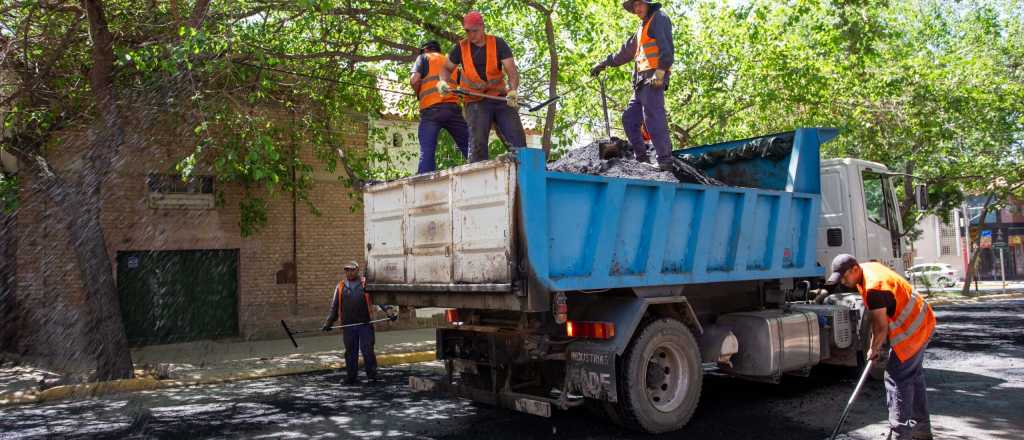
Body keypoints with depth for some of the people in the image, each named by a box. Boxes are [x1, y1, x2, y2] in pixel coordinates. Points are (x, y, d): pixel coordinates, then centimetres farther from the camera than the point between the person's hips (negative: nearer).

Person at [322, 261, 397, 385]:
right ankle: (351, 376, 19)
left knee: (367, 350, -3)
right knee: (350, 352, 8)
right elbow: (334, 307, 16)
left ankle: (372, 375, 8)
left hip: (365, 324, -2)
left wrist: (389, 312, -14)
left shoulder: (366, 285, 3)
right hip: (348, 326, 3)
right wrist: (328, 323, 11)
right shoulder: (340, 287, 11)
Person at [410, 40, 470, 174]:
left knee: (427, 152, -7)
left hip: (430, 109, -3)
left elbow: (414, 80, 2)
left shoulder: (424, 57, 18)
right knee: (469, 147, 0)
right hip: (453, 108, 3)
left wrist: (419, 94, 18)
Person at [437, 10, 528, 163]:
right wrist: (443, 81, -6)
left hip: (501, 98, 0)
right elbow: (447, 68, 17)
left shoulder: (498, 44, -2)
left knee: (518, 138, -7)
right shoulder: (461, 48, 3)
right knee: (477, 142, -13)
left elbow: (512, 70, -11)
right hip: (476, 101, 0)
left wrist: (513, 90, -30)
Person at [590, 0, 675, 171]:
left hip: (654, 79, -10)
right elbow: (626, 51, 37)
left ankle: (665, 161, -22)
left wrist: (661, 70, -22)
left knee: (653, 118, -19)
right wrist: (604, 63, 36)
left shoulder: (659, 18, 3)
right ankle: (642, 158, 6)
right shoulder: (643, 27, 31)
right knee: (629, 118, 6)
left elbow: (667, 47, -12)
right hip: (642, 82, 10)